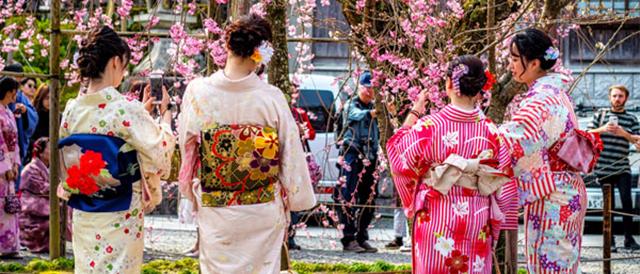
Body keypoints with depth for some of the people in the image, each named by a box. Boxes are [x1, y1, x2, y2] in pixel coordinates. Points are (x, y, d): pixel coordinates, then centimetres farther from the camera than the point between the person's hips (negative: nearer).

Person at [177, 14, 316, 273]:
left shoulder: (198, 92, -10)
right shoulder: (272, 98, -13)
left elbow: (186, 145, 2)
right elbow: (291, 153, -5)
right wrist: (296, 199, 9)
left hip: (216, 210, 1)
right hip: (263, 212, -1)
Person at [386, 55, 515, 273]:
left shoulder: (428, 126, -11)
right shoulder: (490, 131, -5)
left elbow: (399, 155, 4)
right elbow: (504, 186, 0)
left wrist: (413, 114, 11)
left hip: (436, 218, -2)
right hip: (477, 221, 2)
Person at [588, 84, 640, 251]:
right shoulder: (600, 114, 9)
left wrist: (624, 134, -15)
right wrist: (602, 129, -12)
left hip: (622, 168, 0)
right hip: (603, 167, 0)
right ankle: (610, 240, 9)